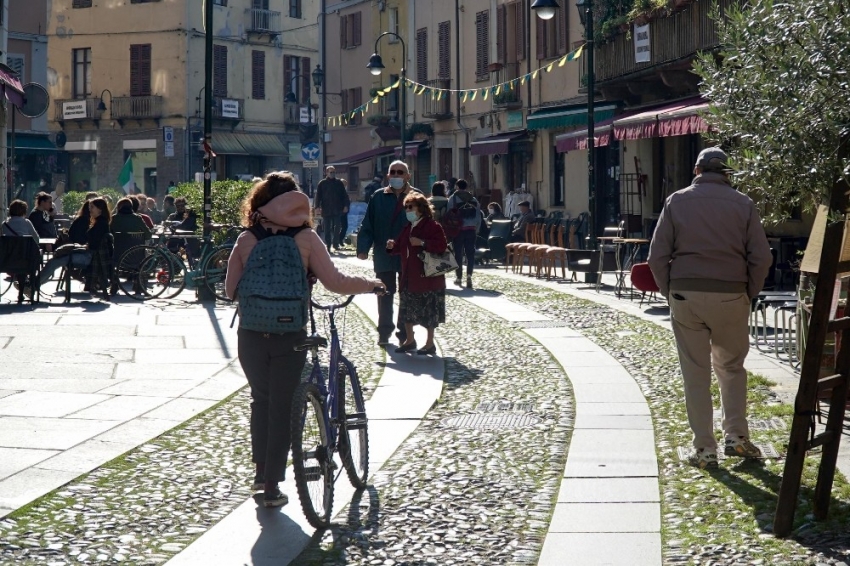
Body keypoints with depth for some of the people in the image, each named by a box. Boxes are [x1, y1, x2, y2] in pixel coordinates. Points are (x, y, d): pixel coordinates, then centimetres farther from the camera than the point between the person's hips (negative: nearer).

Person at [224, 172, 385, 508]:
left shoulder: (246, 240, 0)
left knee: (261, 399, 23)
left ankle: (261, 470, 27)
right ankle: (272, 487, 10)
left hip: (251, 335, 2)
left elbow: (230, 291, 3)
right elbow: (334, 282, -10)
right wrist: (370, 285, 7)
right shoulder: (306, 238, -5)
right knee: (282, 408, 8)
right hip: (289, 336, -2)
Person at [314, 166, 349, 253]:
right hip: (326, 210, -1)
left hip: (337, 210, 1)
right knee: (327, 229, 2)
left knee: (337, 228, 1)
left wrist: (346, 206, 1)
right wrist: (317, 207, -8)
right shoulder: (322, 183, 3)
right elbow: (318, 196, 1)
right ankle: (328, 245, 6)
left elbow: (344, 195, 9)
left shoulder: (339, 183, 8)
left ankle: (336, 244, 11)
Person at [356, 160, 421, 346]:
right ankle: (384, 332, 19)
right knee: (385, 294, 9)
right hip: (384, 255, 1)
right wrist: (363, 247, -11)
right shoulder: (379, 197, 1)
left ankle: (404, 333, 19)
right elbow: (367, 226, 0)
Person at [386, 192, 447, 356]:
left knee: (428, 311, -2)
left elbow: (442, 246, -21)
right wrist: (393, 246, -1)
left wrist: (422, 243, -27)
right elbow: (401, 246, 20)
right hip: (409, 277, 8)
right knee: (407, 310, 12)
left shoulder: (432, 226, -11)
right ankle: (409, 340, 25)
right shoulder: (408, 227, 14)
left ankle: (430, 344, 7)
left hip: (427, 276, -8)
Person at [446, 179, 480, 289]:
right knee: (470, 253, 4)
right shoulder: (473, 199, 7)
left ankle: (458, 277, 12)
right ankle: (469, 275, -12)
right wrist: (476, 229, 12)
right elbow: (478, 216, 6)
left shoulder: (453, 198, -3)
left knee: (458, 253, 7)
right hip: (471, 229, 2)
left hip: (458, 229, -2)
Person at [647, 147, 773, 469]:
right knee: (731, 367, 18)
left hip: (685, 296, 0)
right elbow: (762, 258, -1)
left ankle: (704, 449, 9)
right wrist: (749, 294, 10)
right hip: (731, 297, 0)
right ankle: (736, 435, 12)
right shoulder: (743, 204, 3)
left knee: (696, 374, 6)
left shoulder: (677, 201, 3)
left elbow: (658, 255, -1)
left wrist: (669, 293, 9)